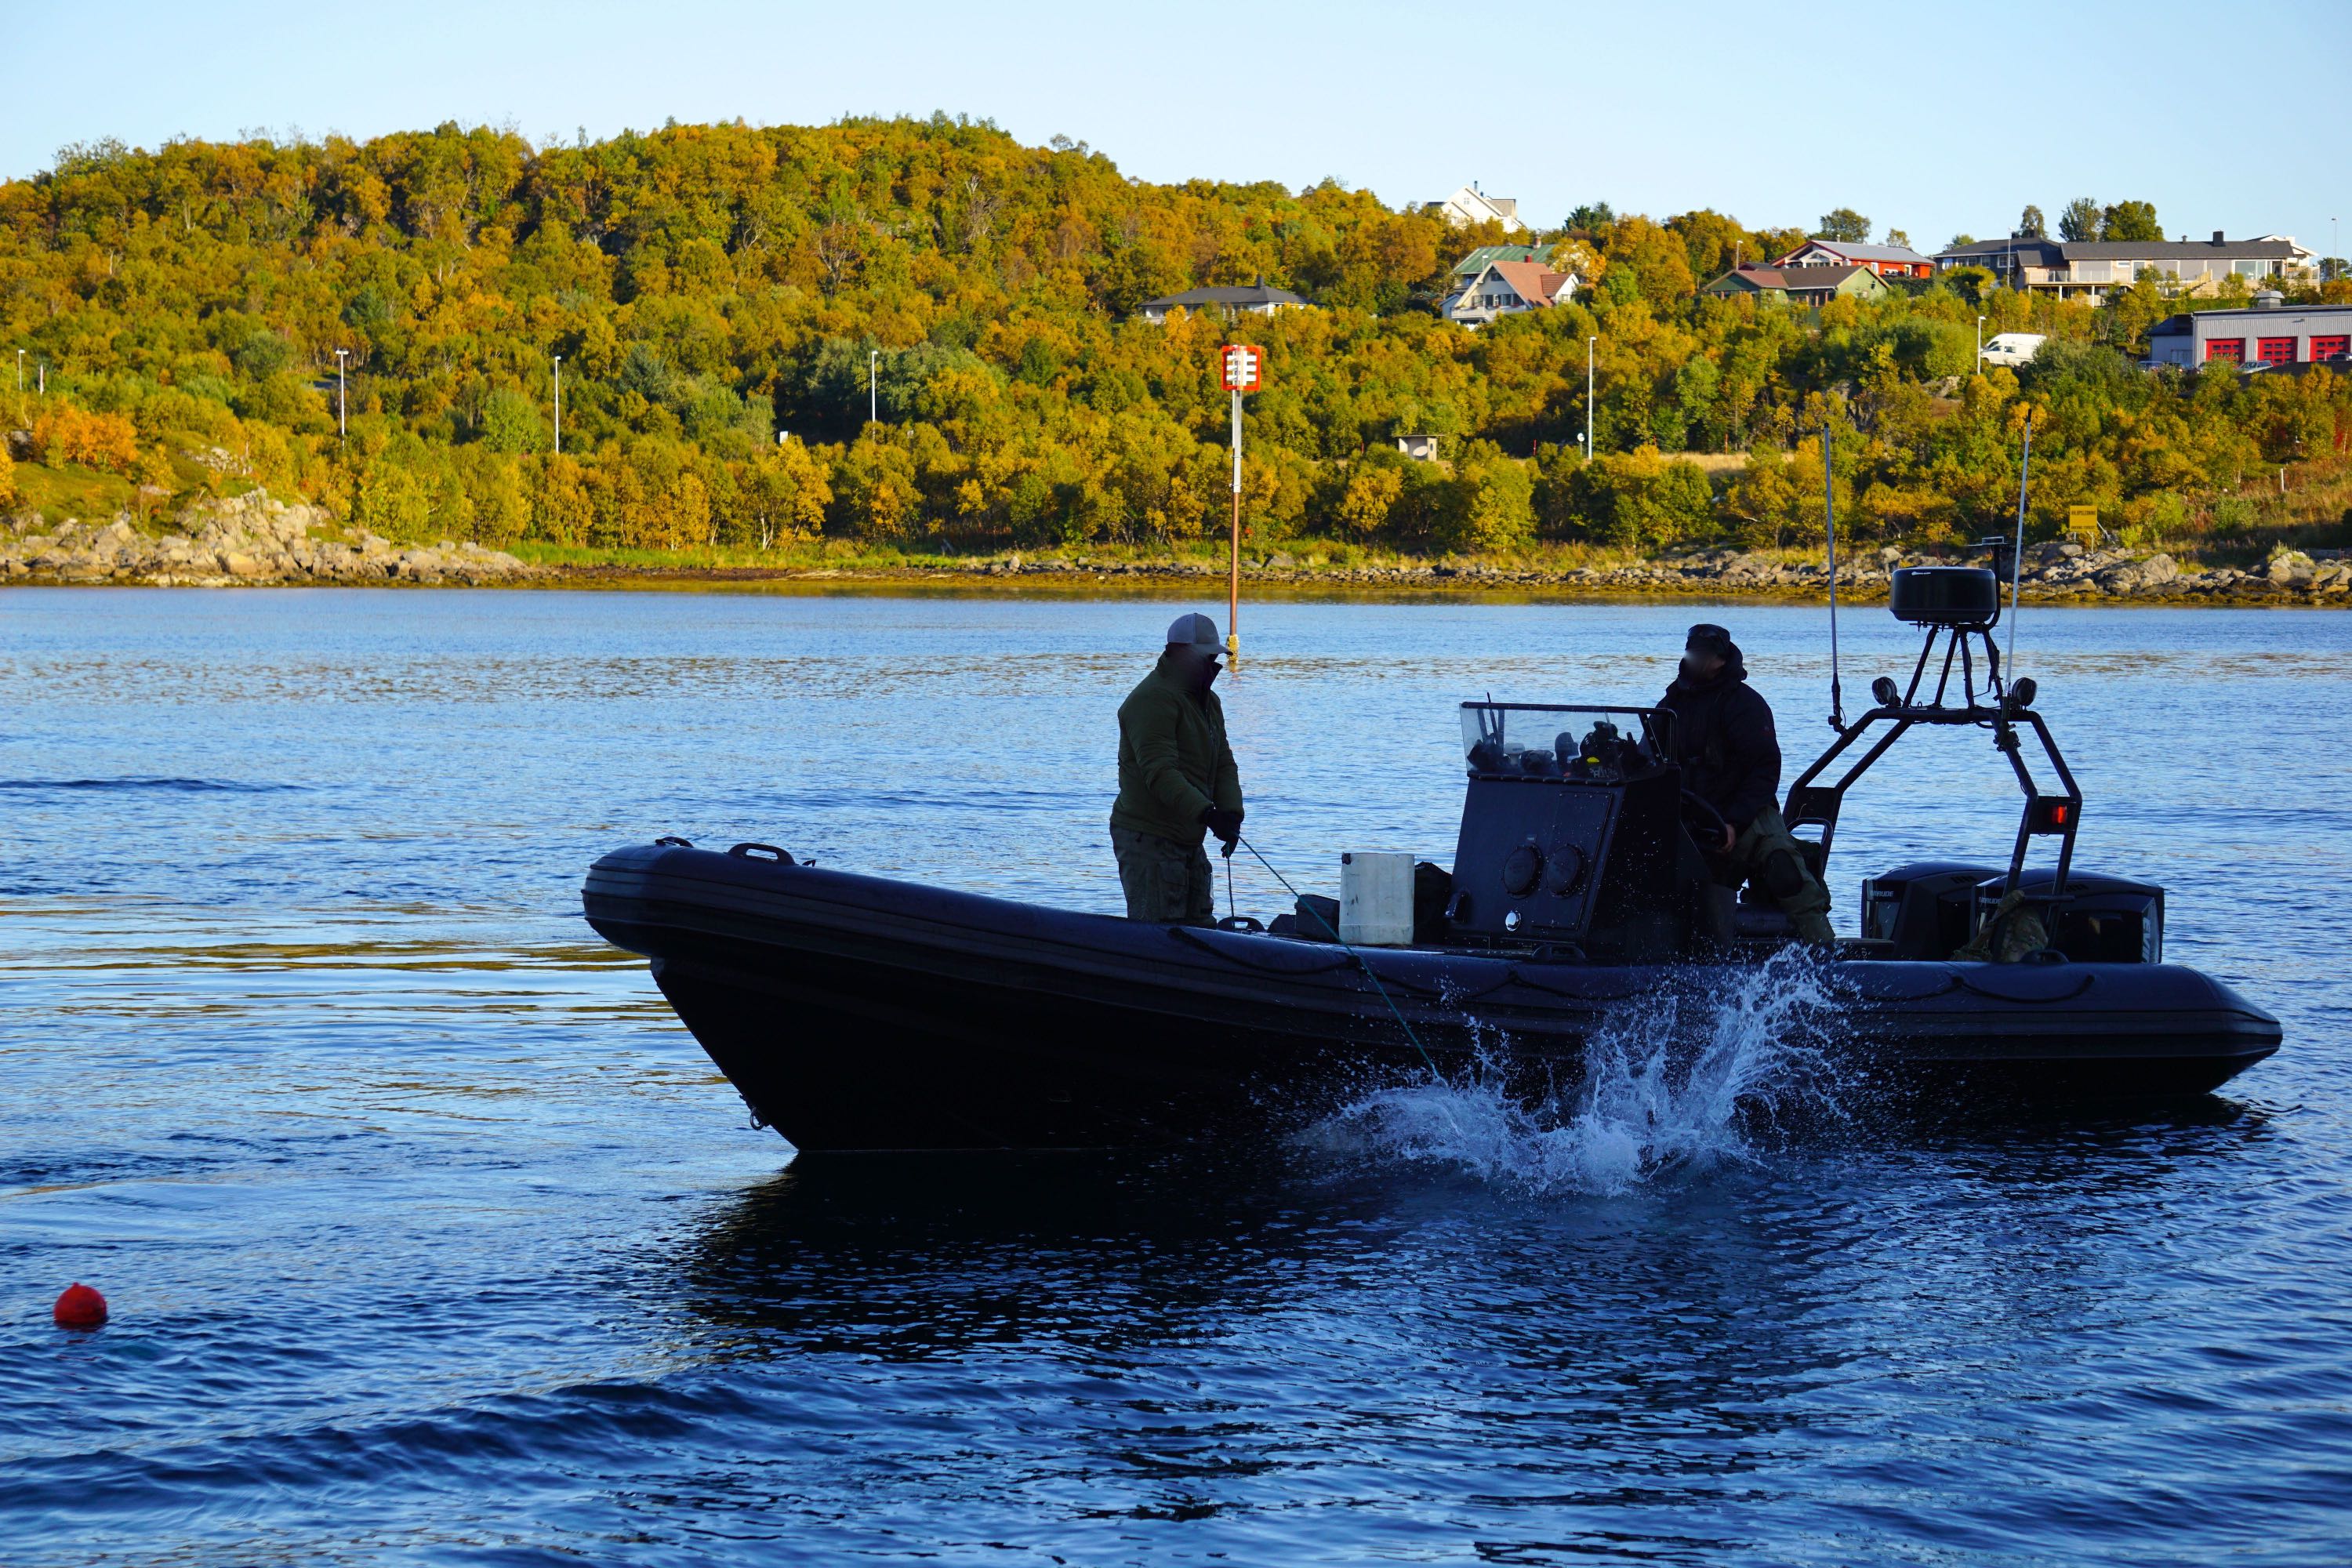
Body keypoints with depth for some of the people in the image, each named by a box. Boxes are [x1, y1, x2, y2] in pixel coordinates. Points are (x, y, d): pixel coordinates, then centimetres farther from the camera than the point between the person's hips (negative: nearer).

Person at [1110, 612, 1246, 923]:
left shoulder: (1208, 701, 16)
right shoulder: (1153, 699, -16)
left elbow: (1224, 764, 13)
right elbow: (1160, 772, -26)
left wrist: (1230, 812, -6)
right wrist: (1206, 813, -34)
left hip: (1188, 839, 10)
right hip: (1148, 839, -10)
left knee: (1200, 929, 11)